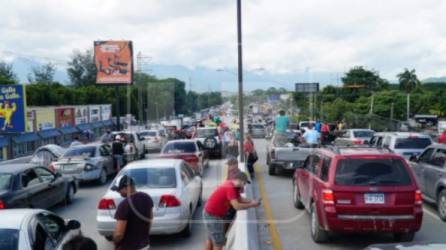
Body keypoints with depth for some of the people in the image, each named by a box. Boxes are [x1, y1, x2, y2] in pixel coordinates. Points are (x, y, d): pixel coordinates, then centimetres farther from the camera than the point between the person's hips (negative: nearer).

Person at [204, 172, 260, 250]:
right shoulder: (230, 188, -27)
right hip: (213, 216, -10)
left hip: (210, 213, 10)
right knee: (219, 242, 0)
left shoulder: (232, 186, 4)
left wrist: (251, 201, -4)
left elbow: (239, 199, 12)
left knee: (211, 238, 22)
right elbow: (237, 206, -33)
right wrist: (251, 205, -21)